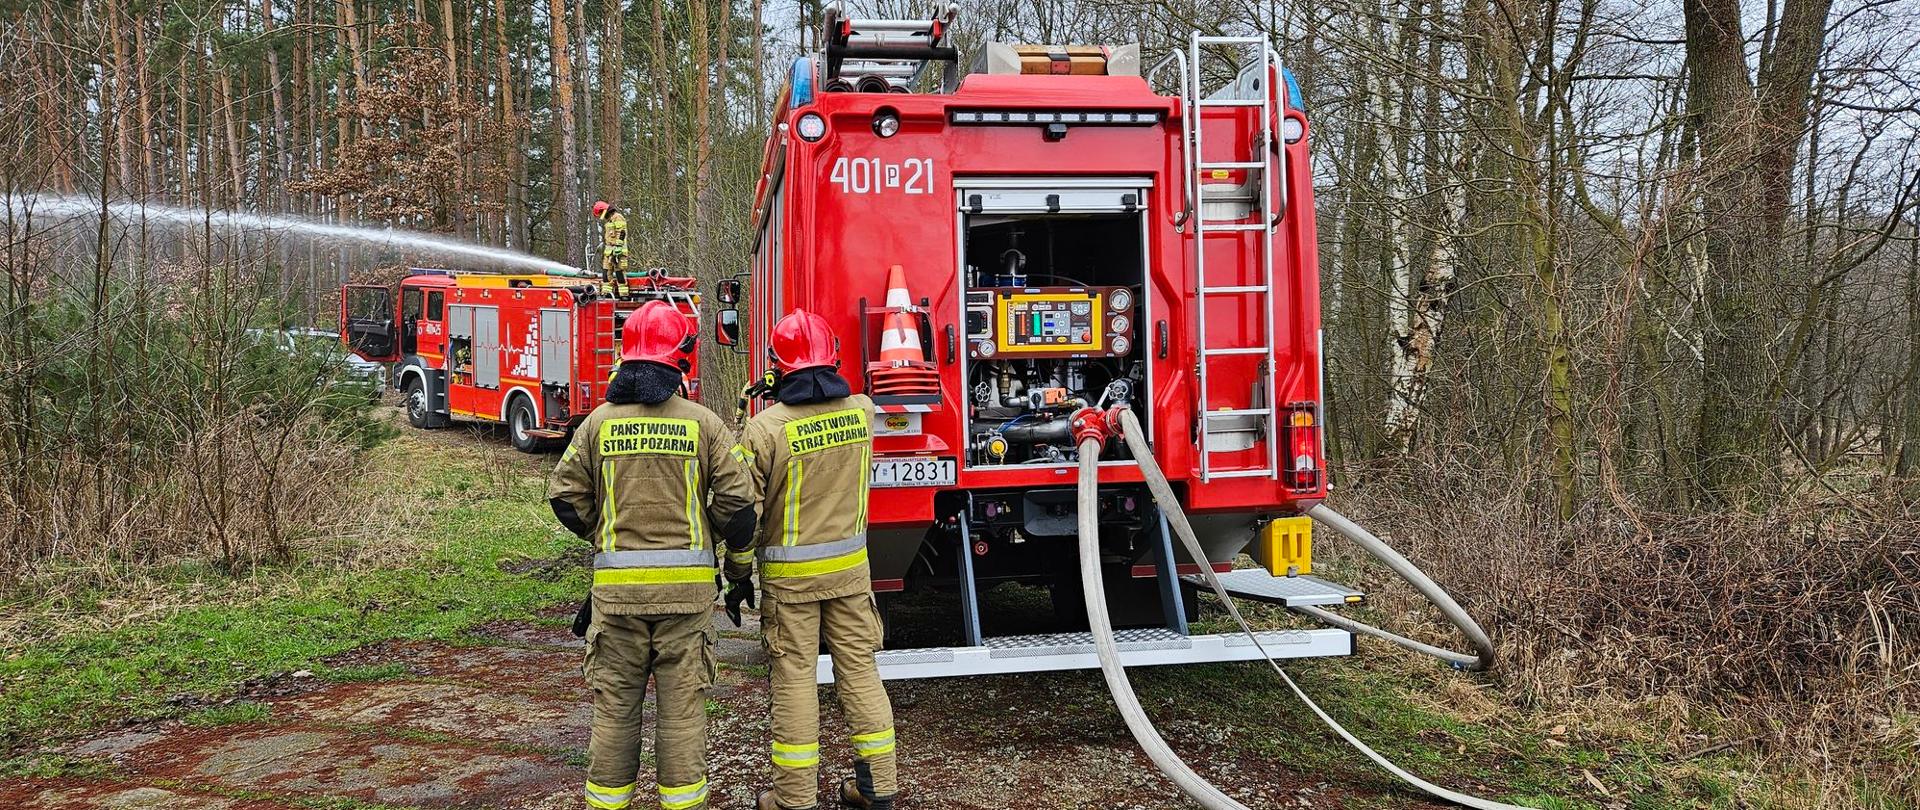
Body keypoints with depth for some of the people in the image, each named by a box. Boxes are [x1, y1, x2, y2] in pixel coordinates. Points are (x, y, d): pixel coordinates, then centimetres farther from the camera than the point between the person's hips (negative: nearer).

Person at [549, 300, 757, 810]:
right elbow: (736, 499, -6)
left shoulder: (599, 422, 1)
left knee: (615, 705, 12)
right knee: (682, 706, 6)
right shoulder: (703, 424, -4)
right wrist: (735, 543, 14)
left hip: (617, 584, 2)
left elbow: (565, 496, 1)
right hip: (686, 585, -1)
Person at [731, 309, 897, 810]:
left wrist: (738, 575, -1)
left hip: (790, 575, -4)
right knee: (859, 667, 11)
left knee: (794, 678, 5)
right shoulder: (862, 411, -3)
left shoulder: (767, 427, -15)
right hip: (850, 566, 4)